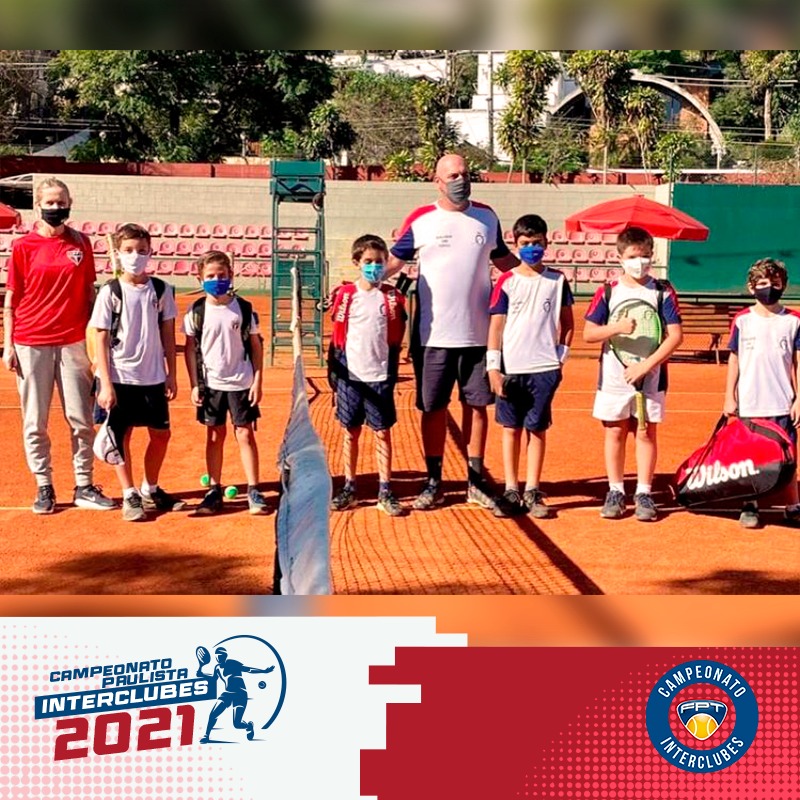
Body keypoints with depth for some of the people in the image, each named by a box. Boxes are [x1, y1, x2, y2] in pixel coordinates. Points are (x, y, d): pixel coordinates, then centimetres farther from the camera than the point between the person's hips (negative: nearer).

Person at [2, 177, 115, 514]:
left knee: (81, 419, 4)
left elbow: (89, 293, 10)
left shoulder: (81, 243, 5)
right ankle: (44, 487, 16)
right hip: (31, 344, -2)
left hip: (73, 342, 2)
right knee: (34, 421, 5)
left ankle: (84, 487, 14)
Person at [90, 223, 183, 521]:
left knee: (161, 434, 10)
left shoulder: (161, 290, 2)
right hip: (120, 378, -3)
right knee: (121, 437, 4)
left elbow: (168, 334, 7)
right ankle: (129, 496, 17)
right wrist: (105, 384, -13)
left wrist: (171, 374, 5)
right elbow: (101, 339, -8)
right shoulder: (110, 292, -7)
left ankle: (150, 490, 28)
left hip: (153, 377, 3)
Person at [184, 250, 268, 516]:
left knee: (245, 434, 0)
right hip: (210, 384, 1)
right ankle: (214, 491, 17)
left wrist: (257, 380, -2)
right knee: (215, 436, 9)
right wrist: (194, 384, 0)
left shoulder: (244, 309, -2)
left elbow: (256, 346, 2)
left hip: (241, 383, -1)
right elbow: (190, 349, 4)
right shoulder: (197, 312, -2)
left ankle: (253, 491, 7)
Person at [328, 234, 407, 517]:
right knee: (350, 432, 8)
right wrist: (333, 368, 3)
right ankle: (349, 489, 18)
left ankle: (385, 491, 9)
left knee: (382, 432, 3)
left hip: (380, 377, 0)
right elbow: (337, 335, 5)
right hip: (350, 376, 1)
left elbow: (396, 337, 5)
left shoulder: (392, 297, 1)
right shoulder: (344, 295, 2)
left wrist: (393, 369, 2)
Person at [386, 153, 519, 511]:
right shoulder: (420, 220, -1)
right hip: (433, 334, -2)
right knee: (433, 408, 5)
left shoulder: (487, 217, 8)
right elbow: (394, 260, 1)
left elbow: (502, 258, 21)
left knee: (476, 405, 7)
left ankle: (476, 482, 17)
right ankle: (434, 482, 17)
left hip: (478, 333, 2)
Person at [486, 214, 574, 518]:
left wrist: (562, 355, 4)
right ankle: (511, 491, 13)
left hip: (545, 368, 1)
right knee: (511, 429, 6)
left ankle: (533, 491, 13)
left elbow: (567, 322, 12)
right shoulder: (506, 282, 0)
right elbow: (496, 325, -1)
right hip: (511, 368, -1)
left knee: (538, 429, 6)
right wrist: (493, 367, -6)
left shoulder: (557, 280, 4)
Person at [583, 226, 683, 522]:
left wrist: (646, 365, -13)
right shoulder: (607, 292, 2)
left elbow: (676, 335, -6)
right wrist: (617, 327, -18)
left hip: (651, 376, -1)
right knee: (615, 433, 7)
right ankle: (615, 491, 16)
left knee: (646, 433, 4)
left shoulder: (663, 292, 0)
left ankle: (644, 493, 10)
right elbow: (588, 333, 0)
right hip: (613, 376, 1)